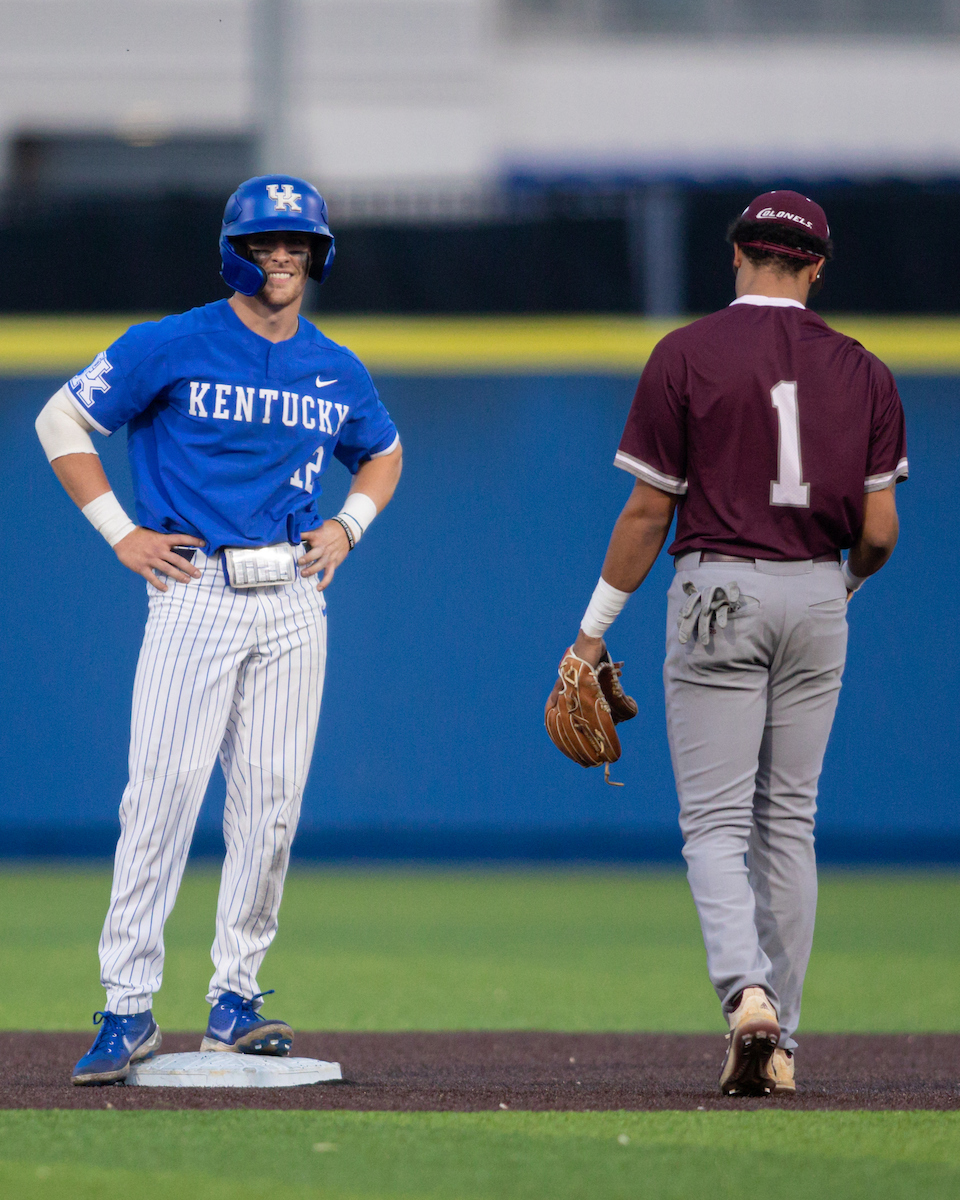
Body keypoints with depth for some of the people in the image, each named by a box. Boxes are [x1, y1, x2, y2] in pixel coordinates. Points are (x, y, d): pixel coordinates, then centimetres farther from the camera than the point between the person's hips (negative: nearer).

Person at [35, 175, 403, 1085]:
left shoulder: (338, 373, 11)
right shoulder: (172, 347, -3)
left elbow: (383, 451, 31)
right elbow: (60, 420, 2)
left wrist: (349, 525, 11)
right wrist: (120, 532, -4)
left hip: (294, 602, 4)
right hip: (195, 592, -4)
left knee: (272, 801, 2)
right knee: (163, 794, -10)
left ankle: (235, 1000, 10)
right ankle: (129, 1005, -8)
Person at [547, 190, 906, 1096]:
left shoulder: (686, 356, -6)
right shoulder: (861, 371, 3)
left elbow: (647, 511, -5)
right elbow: (879, 529, 1)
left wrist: (593, 632, 4)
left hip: (717, 593, -3)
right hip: (817, 598, 3)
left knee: (715, 822, -3)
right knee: (789, 822, 12)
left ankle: (746, 993, -27)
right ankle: (778, 1043, 12)